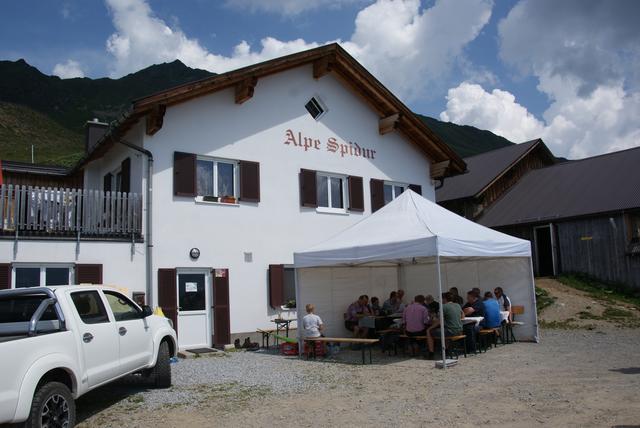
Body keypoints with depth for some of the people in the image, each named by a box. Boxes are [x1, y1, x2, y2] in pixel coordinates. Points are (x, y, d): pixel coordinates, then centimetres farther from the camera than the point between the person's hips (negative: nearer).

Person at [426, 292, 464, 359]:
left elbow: (439, 321, -11)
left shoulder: (444, 306, -11)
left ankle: (431, 353, 5)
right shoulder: (458, 305, 10)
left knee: (429, 331, 5)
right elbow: (463, 316, 26)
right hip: (459, 330, 8)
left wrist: (430, 327, 2)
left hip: (450, 331, -8)